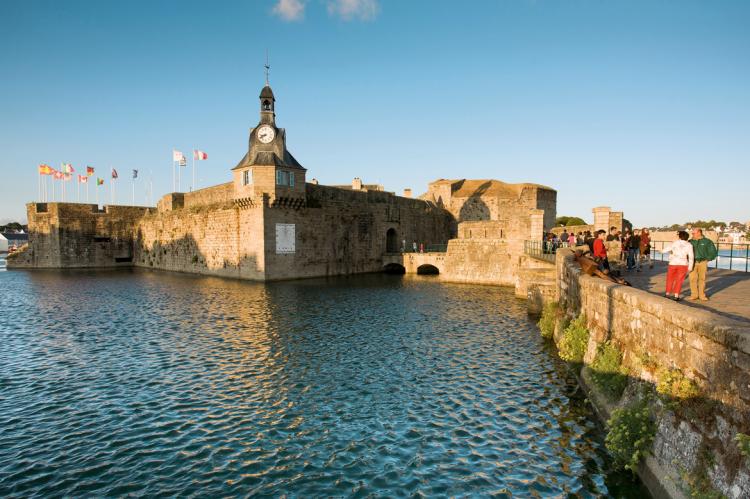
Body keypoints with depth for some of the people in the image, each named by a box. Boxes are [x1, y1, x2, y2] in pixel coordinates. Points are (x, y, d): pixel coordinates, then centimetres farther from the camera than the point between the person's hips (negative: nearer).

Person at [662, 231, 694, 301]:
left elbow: (664, 250, -7)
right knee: (679, 281, 5)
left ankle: (667, 294, 22)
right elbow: (691, 256, -5)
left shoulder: (674, 243, 1)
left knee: (670, 279, 14)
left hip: (673, 263, 0)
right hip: (683, 264, 0)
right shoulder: (689, 245, 1)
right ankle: (676, 296, 1)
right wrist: (690, 267, -1)